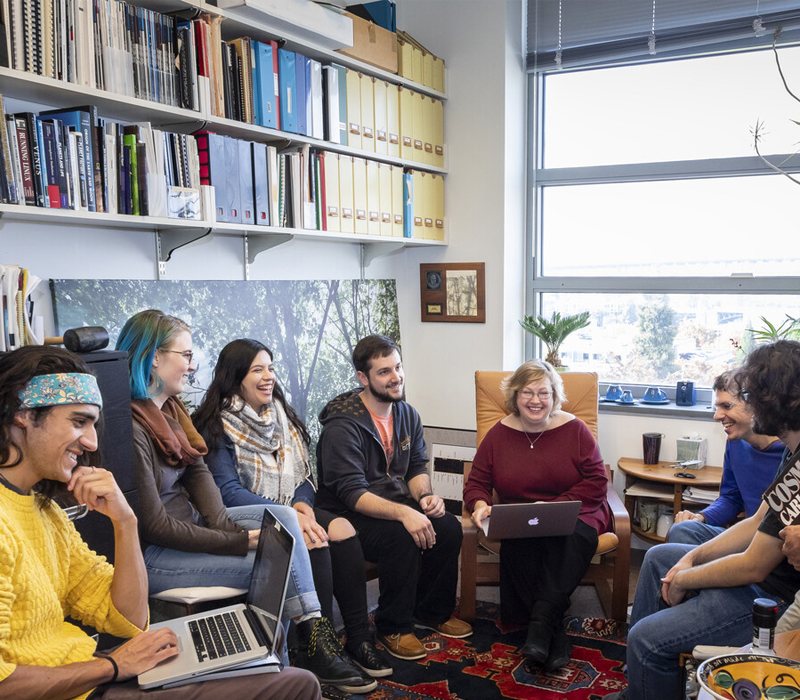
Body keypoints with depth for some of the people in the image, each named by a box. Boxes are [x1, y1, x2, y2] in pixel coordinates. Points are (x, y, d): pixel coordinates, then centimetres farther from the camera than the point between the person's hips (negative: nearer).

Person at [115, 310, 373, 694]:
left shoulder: (169, 408, 7)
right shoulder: (129, 428, -24)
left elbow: (197, 471, 7)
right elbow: (153, 525, -23)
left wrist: (221, 523, -11)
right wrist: (238, 541, -19)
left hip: (189, 522, 10)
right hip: (151, 554, -10)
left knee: (284, 516, -4)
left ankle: (315, 633, -7)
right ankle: (313, 651, 6)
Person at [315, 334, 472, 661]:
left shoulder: (407, 414, 4)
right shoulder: (342, 425, -21)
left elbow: (417, 466, 9)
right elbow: (352, 493, -26)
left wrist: (425, 496, -14)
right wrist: (403, 513, -39)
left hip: (394, 504, 7)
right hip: (349, 514, -7)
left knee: (449, 527, -15)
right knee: (402, 536, -32)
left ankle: (432, 611, 9)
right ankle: (393, 628, -9)